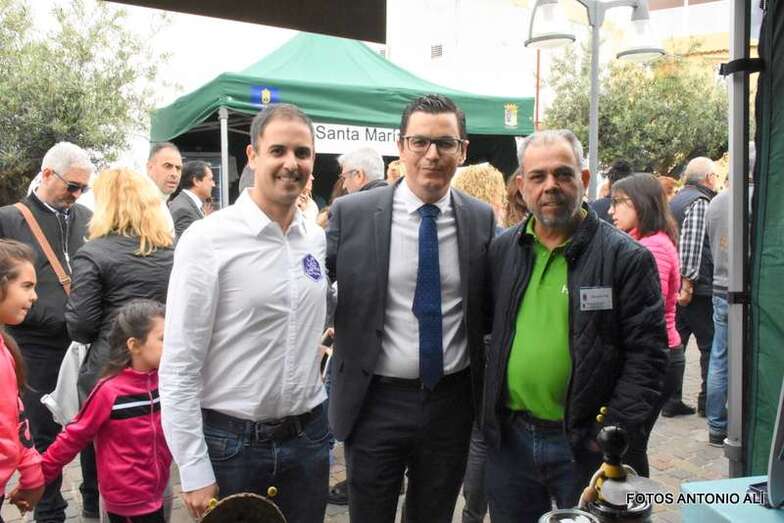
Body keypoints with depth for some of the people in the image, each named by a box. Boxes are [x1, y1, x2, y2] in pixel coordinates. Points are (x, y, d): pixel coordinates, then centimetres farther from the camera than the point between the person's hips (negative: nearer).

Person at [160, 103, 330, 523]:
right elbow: (179, 367, -13)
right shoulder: (207, 239, -13)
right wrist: (194, 471, -14)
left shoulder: (318, 239, 3)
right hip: (231, 442, -4)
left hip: (308, 437, 5)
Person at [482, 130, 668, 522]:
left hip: (585, 442, -3)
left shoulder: (626, 257, -8)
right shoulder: (501, 250, 5)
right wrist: (486, 409, 6)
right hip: (509, 438, 4)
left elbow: (647, 353, -8)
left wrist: (615, 432, -13)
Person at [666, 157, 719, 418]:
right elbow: (691, 244, -22)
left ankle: (671, 401, 11)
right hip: (698, 289, -8)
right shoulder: (700, 203, -11)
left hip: (674, 287, 9)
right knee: (710, 346, 2)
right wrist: (688, 282, -23)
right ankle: (708, 401, 7)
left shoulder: (674, 201, 17)